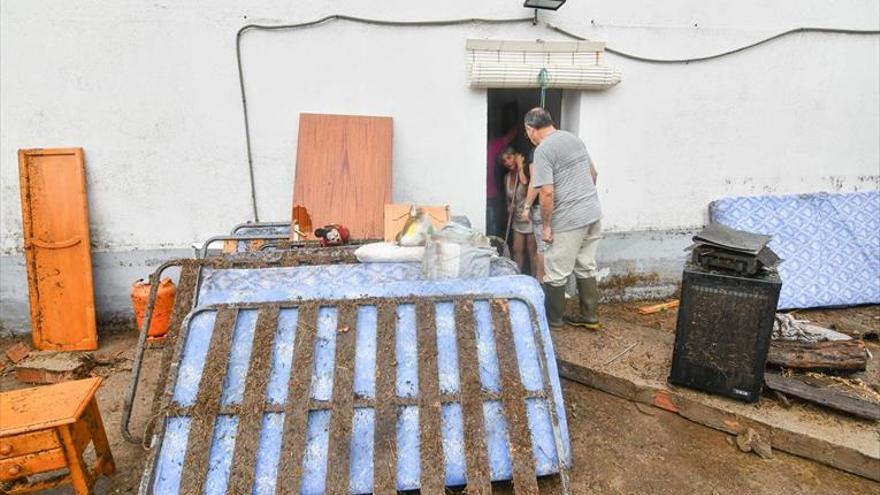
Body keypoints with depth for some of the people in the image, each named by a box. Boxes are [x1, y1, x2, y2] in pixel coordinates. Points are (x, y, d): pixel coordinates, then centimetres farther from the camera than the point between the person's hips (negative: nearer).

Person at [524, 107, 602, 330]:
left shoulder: (543, 150, -13)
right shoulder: (573, 138, 13)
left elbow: (547, 192, -20)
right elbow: (593, 173, 21)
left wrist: (546, 225, -12)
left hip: (568, 220, -8)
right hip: (593, 213, 8)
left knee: (556, 273, 7)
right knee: (586, 267, 17)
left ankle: (553, 318, 20)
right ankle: (590, 316, 24)